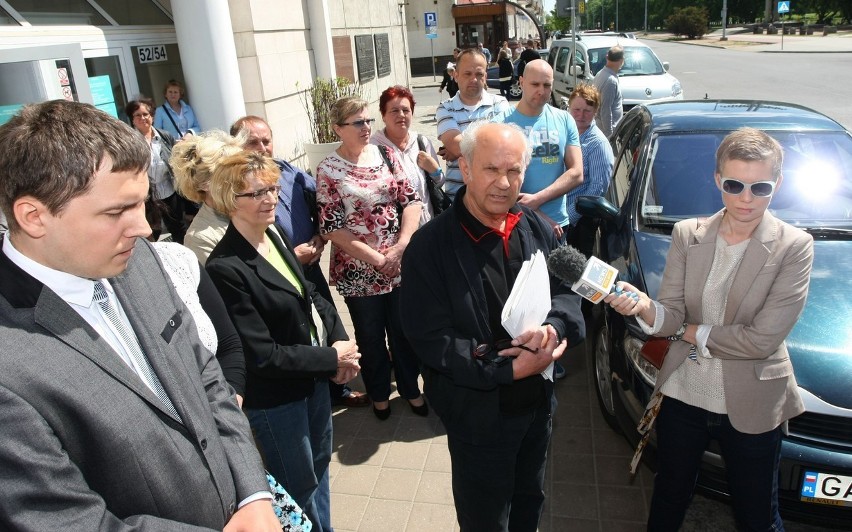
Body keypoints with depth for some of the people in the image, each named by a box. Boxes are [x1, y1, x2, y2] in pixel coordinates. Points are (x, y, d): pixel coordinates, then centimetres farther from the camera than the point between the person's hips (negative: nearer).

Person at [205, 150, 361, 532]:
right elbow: (263, 355, -24)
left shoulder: (275, 235, -2)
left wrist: (340, 339, -9)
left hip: (314, 376, 8)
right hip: (275, 399, -7)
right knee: (301, 488, 15)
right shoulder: (225, 268, -26)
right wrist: (332, 358, -16)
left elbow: (310, 294, 7)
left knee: (320, 466, 26)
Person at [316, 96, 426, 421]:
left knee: (404, 331, 15)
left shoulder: (385, 155, 2)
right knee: (371, 337, 15)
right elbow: (331, 228, -12)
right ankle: (379, 393, 39)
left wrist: (402, 245, -15)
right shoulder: (328, 170, -9)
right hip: (358, 271, -3)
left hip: (400, 263, 3)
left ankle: (410, 387, 39)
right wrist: (377, 259, -15)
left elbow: (411, 200, -2)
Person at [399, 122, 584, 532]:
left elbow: (566, 292, 1)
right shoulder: (430, 246, -20)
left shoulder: (537, 230, -2)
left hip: (537, 402, 5)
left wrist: (552, 328, -23)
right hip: (478, 414, -5)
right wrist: (510, 369, -26)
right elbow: (430, 339, -22)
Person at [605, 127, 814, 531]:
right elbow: (671, 313, -9)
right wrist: (644, 308, -30)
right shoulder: (687, 234, -4)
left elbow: (762, 339, -19)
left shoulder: (794, 246, -12)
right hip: (682, 395, 3)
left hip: (752, 408, -2)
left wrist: (689, 331, -12)